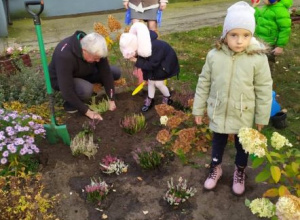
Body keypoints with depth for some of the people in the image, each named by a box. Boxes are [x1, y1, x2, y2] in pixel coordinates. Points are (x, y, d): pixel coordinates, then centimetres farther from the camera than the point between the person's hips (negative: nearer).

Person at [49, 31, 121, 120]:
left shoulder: (95, 49, -23)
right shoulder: (65, 56, -40)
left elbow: (106, 73, -17)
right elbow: (67, 90, -37)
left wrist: (111, 99, -19)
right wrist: (87, 111, -33)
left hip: (84, 73, 6)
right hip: (60, 79, -6)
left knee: (116, 73, -8)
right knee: (86, 89, -38)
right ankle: (70, 103, -7)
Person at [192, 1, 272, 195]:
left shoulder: (258, 59, -19)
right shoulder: (214, 55, -14)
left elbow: (264, 90, -9)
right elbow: (204, 83, -3)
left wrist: (262, 117, -3)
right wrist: (199, 109, 3)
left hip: (244, 116, -1)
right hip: (218, 113, 1)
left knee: (242, 145, 21)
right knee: (218, 142, 23)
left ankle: (240, 172, 48)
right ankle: (216, 168, 49)